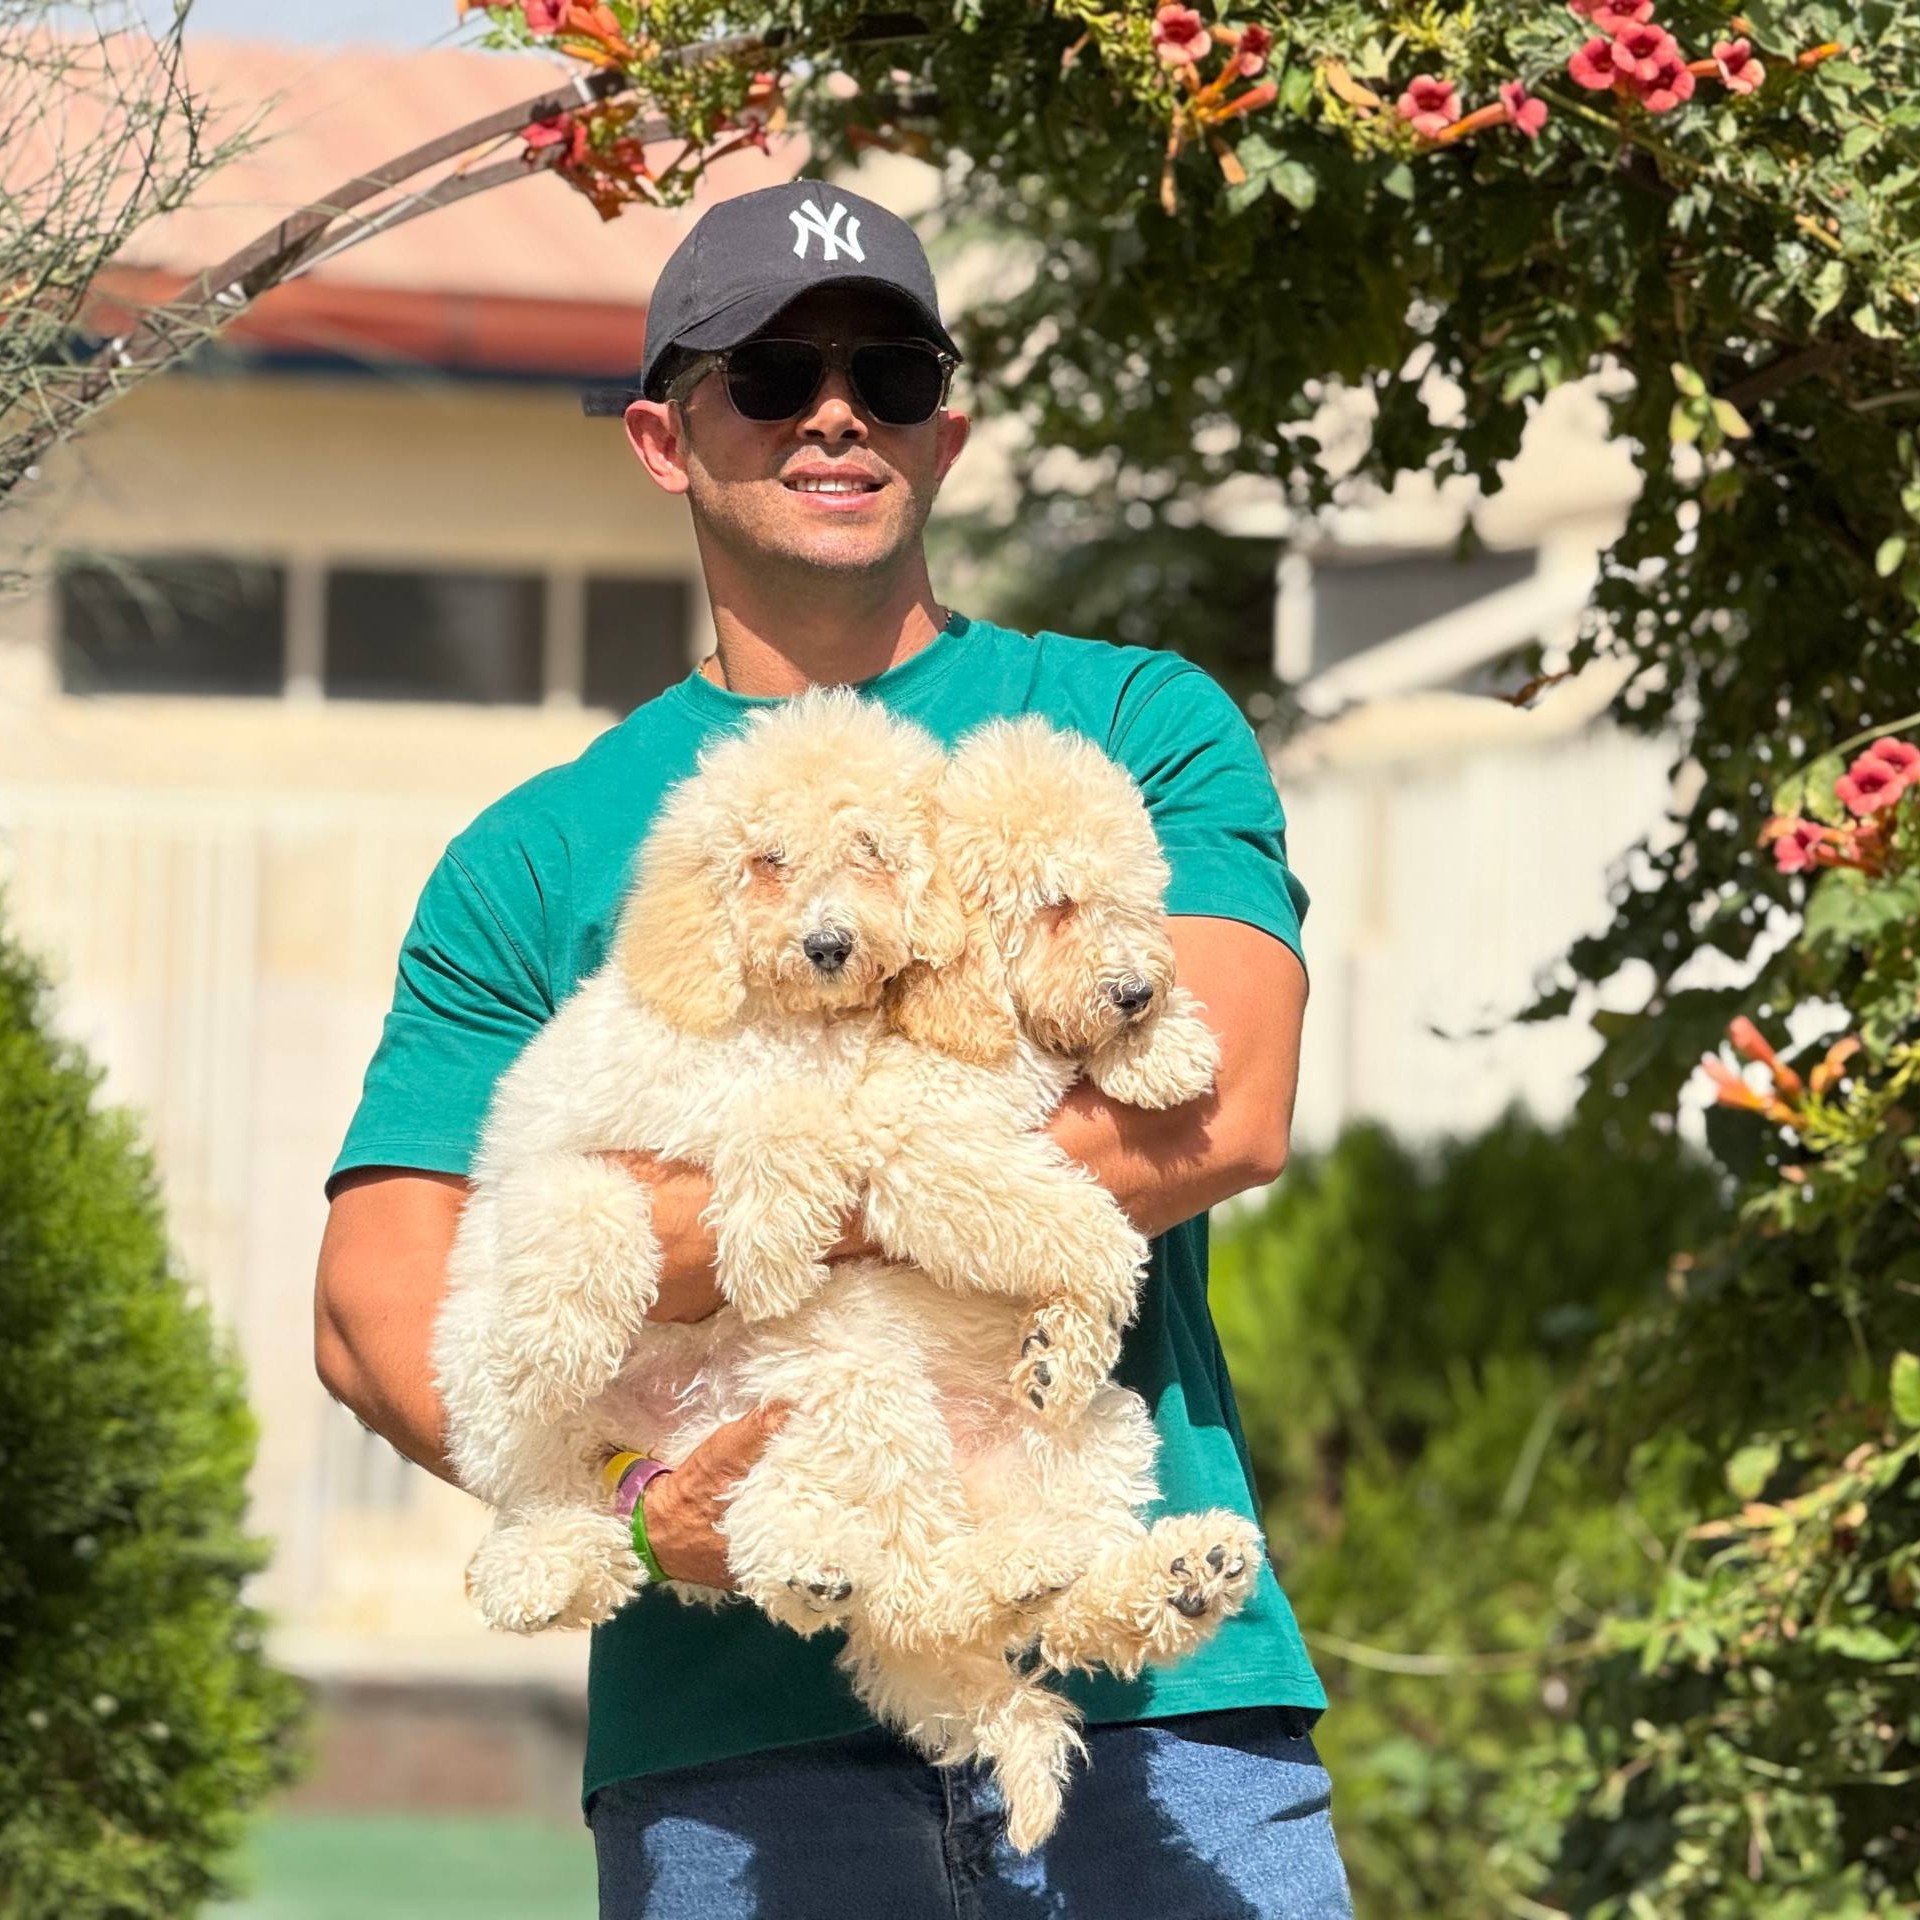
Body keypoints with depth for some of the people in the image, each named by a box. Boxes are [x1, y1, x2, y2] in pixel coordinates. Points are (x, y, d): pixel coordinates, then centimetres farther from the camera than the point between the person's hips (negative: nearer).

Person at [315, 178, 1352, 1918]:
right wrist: (627, 1502, -15)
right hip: (731, 1740, 1)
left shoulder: (1137, 727, 11)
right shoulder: (542, 857, 14)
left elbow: (1223, 1112, -5)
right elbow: (380, 1301, 5)